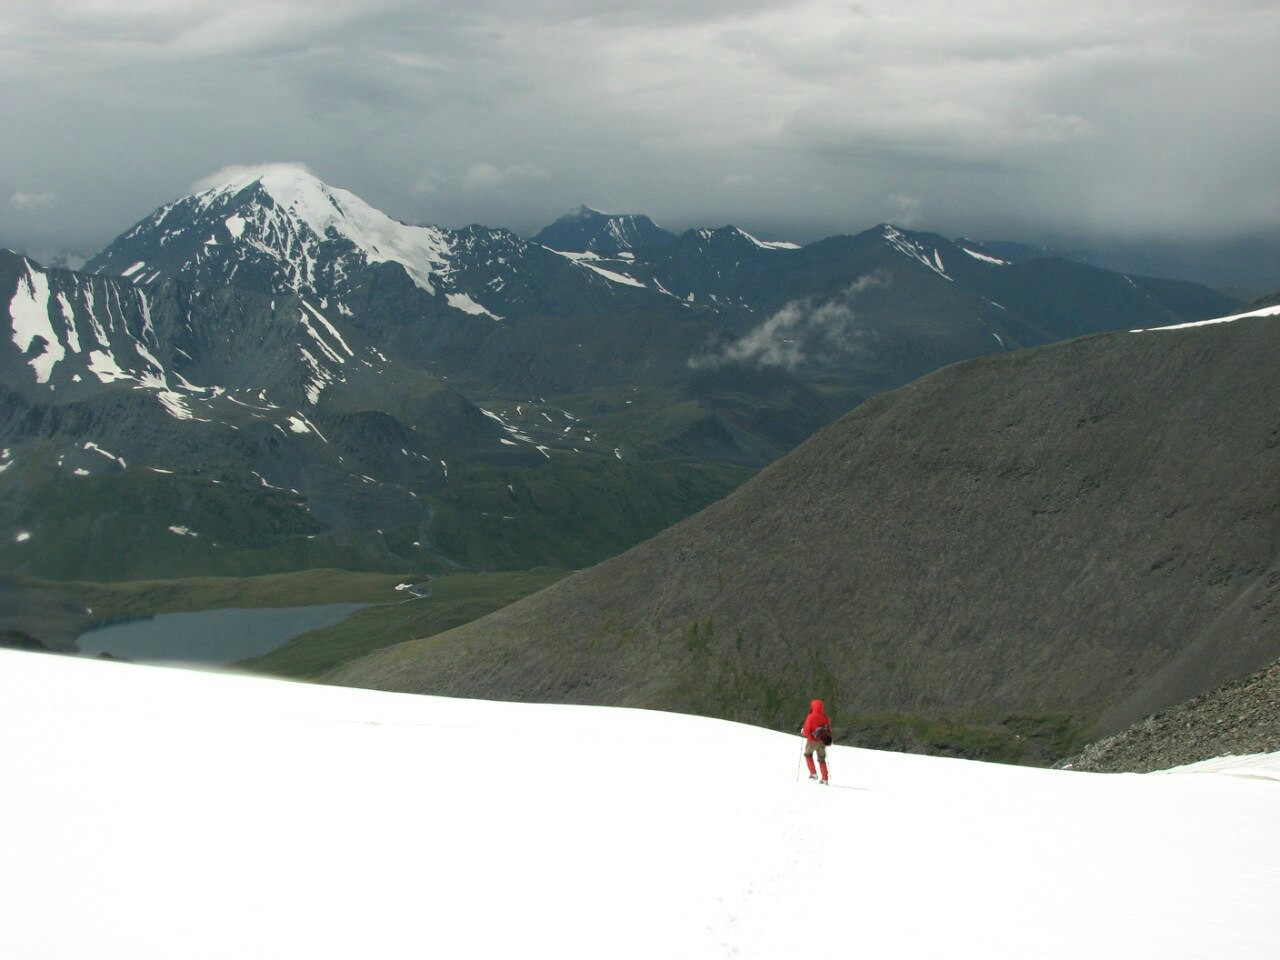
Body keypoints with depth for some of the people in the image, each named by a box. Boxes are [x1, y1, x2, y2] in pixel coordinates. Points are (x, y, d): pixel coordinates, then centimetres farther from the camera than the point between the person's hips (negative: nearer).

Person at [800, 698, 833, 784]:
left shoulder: (811, 717, -16)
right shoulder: (825, 716, 0)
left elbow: (807, 731, -15)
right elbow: (829, 728, 8)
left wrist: (802, 731, 7)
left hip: (813, 741, -4)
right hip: (823, 741, 4)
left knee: (808, 754, 22)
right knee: (822, 759, 17)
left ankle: (813, 773, 10)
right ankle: (824, 779, 9)